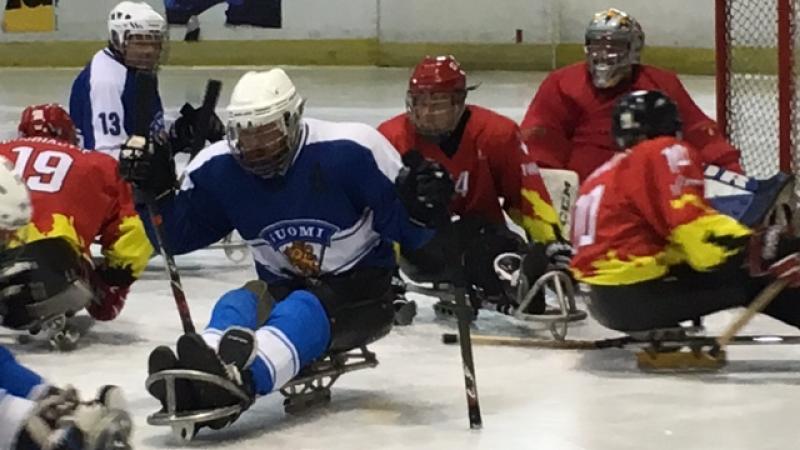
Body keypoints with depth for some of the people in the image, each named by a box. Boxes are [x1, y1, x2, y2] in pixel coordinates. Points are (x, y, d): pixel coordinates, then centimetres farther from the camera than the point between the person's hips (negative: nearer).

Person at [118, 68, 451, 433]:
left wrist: (420, 208, -36)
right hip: (283, 290, 5)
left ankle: (239, 379, -68)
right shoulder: (218, 168, -5)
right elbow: (176, 236, 5)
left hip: (361, 293, -5)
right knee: (236, 306, -27)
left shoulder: (349, 152, -19)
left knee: (303, 312, -35)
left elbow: (407, 232, -13)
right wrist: (156, 190, -12)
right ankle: (197, 380, -60)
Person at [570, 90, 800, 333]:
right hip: (638, 292, -9)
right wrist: (755, 247, -27)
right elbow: (692, 225, -20)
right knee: (753, 277, -8)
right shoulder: (665, 152, -5)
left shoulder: (606, 172, 20)